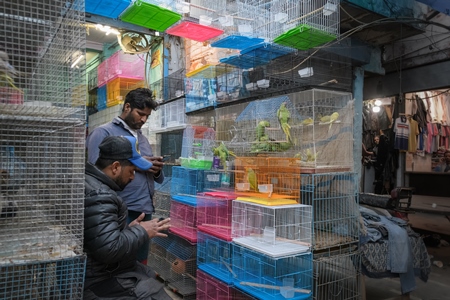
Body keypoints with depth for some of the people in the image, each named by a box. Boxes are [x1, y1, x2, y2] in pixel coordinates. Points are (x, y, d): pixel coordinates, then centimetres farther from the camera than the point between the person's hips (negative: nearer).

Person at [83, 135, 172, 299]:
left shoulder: (92, 182, 8)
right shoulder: (98, 196, -26)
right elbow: (110, 250, -30)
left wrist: (130, 229, 4)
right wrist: (142, 232, -16)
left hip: (102, 269, 10)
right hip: (99, 280, -10)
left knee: (158, 280, 13)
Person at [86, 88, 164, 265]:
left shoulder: (143, 138, 18)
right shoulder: (103, 132, -3)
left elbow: (158, 179, 17)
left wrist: (156, 170, -6)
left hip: (145, 211, 7)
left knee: (141, 267, 17)